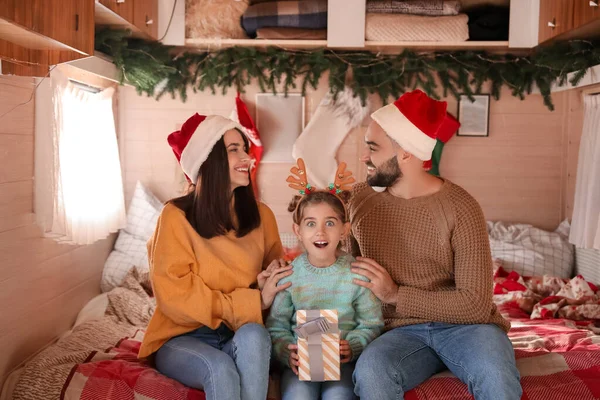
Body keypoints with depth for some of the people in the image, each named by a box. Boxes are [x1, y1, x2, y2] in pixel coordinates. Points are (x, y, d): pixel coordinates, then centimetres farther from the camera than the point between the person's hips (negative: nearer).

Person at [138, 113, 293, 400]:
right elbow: (176, 298, -14)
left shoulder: (260, 215, 2)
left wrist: (265, 287, -13)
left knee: (254, 335, -32)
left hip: (242, 335, 3)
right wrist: (255, 301, -19)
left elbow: (278, 280, 13)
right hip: (182, 338, -3)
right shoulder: (177, 217, -11)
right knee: (220, 368, -35)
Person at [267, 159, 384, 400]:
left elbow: (371, 324, 4)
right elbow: (276, 327, 3)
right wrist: (288, 354, -14)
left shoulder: (357, 273, -2)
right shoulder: (288, 274, -1)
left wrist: (352, 347, -13)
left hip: (342, 362, 0)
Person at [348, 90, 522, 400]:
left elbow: (475, 304, -13)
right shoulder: (359, 199, 3)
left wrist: (396, 295, -17)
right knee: (369, 371, -32)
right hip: (402, 331, 3)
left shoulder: (460, 207, -11)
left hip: (462, 325, -2)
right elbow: (349, 268, 17)